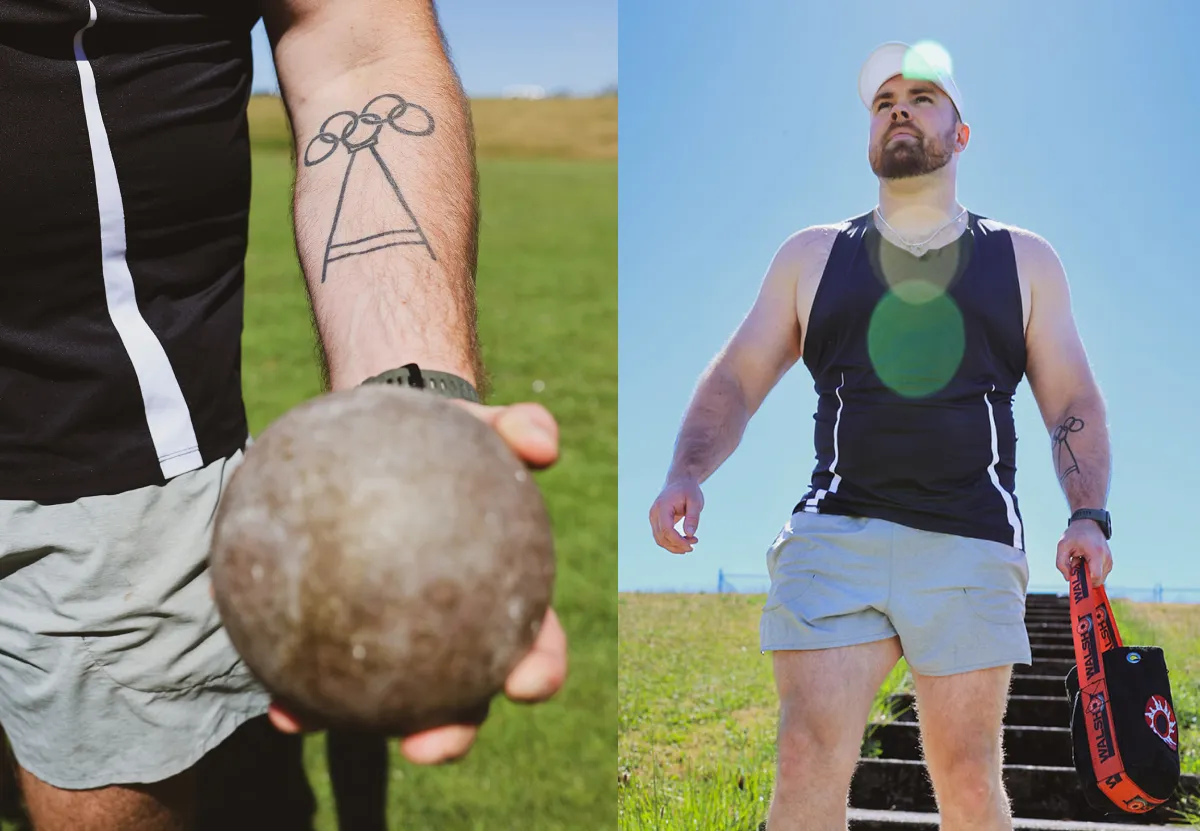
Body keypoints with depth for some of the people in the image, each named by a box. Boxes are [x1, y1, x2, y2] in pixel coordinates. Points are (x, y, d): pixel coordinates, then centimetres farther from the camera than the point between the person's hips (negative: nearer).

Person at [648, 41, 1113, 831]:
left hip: (972, 549, 0)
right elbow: (736, 379, 10)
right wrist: (687, 475, -8)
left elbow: (1074, 401, 12)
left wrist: (1089, 514, -4)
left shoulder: (1025, 259, 15)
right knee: (811, 763, -10)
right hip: (834, 536, 0)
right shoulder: (812, 255, 16)